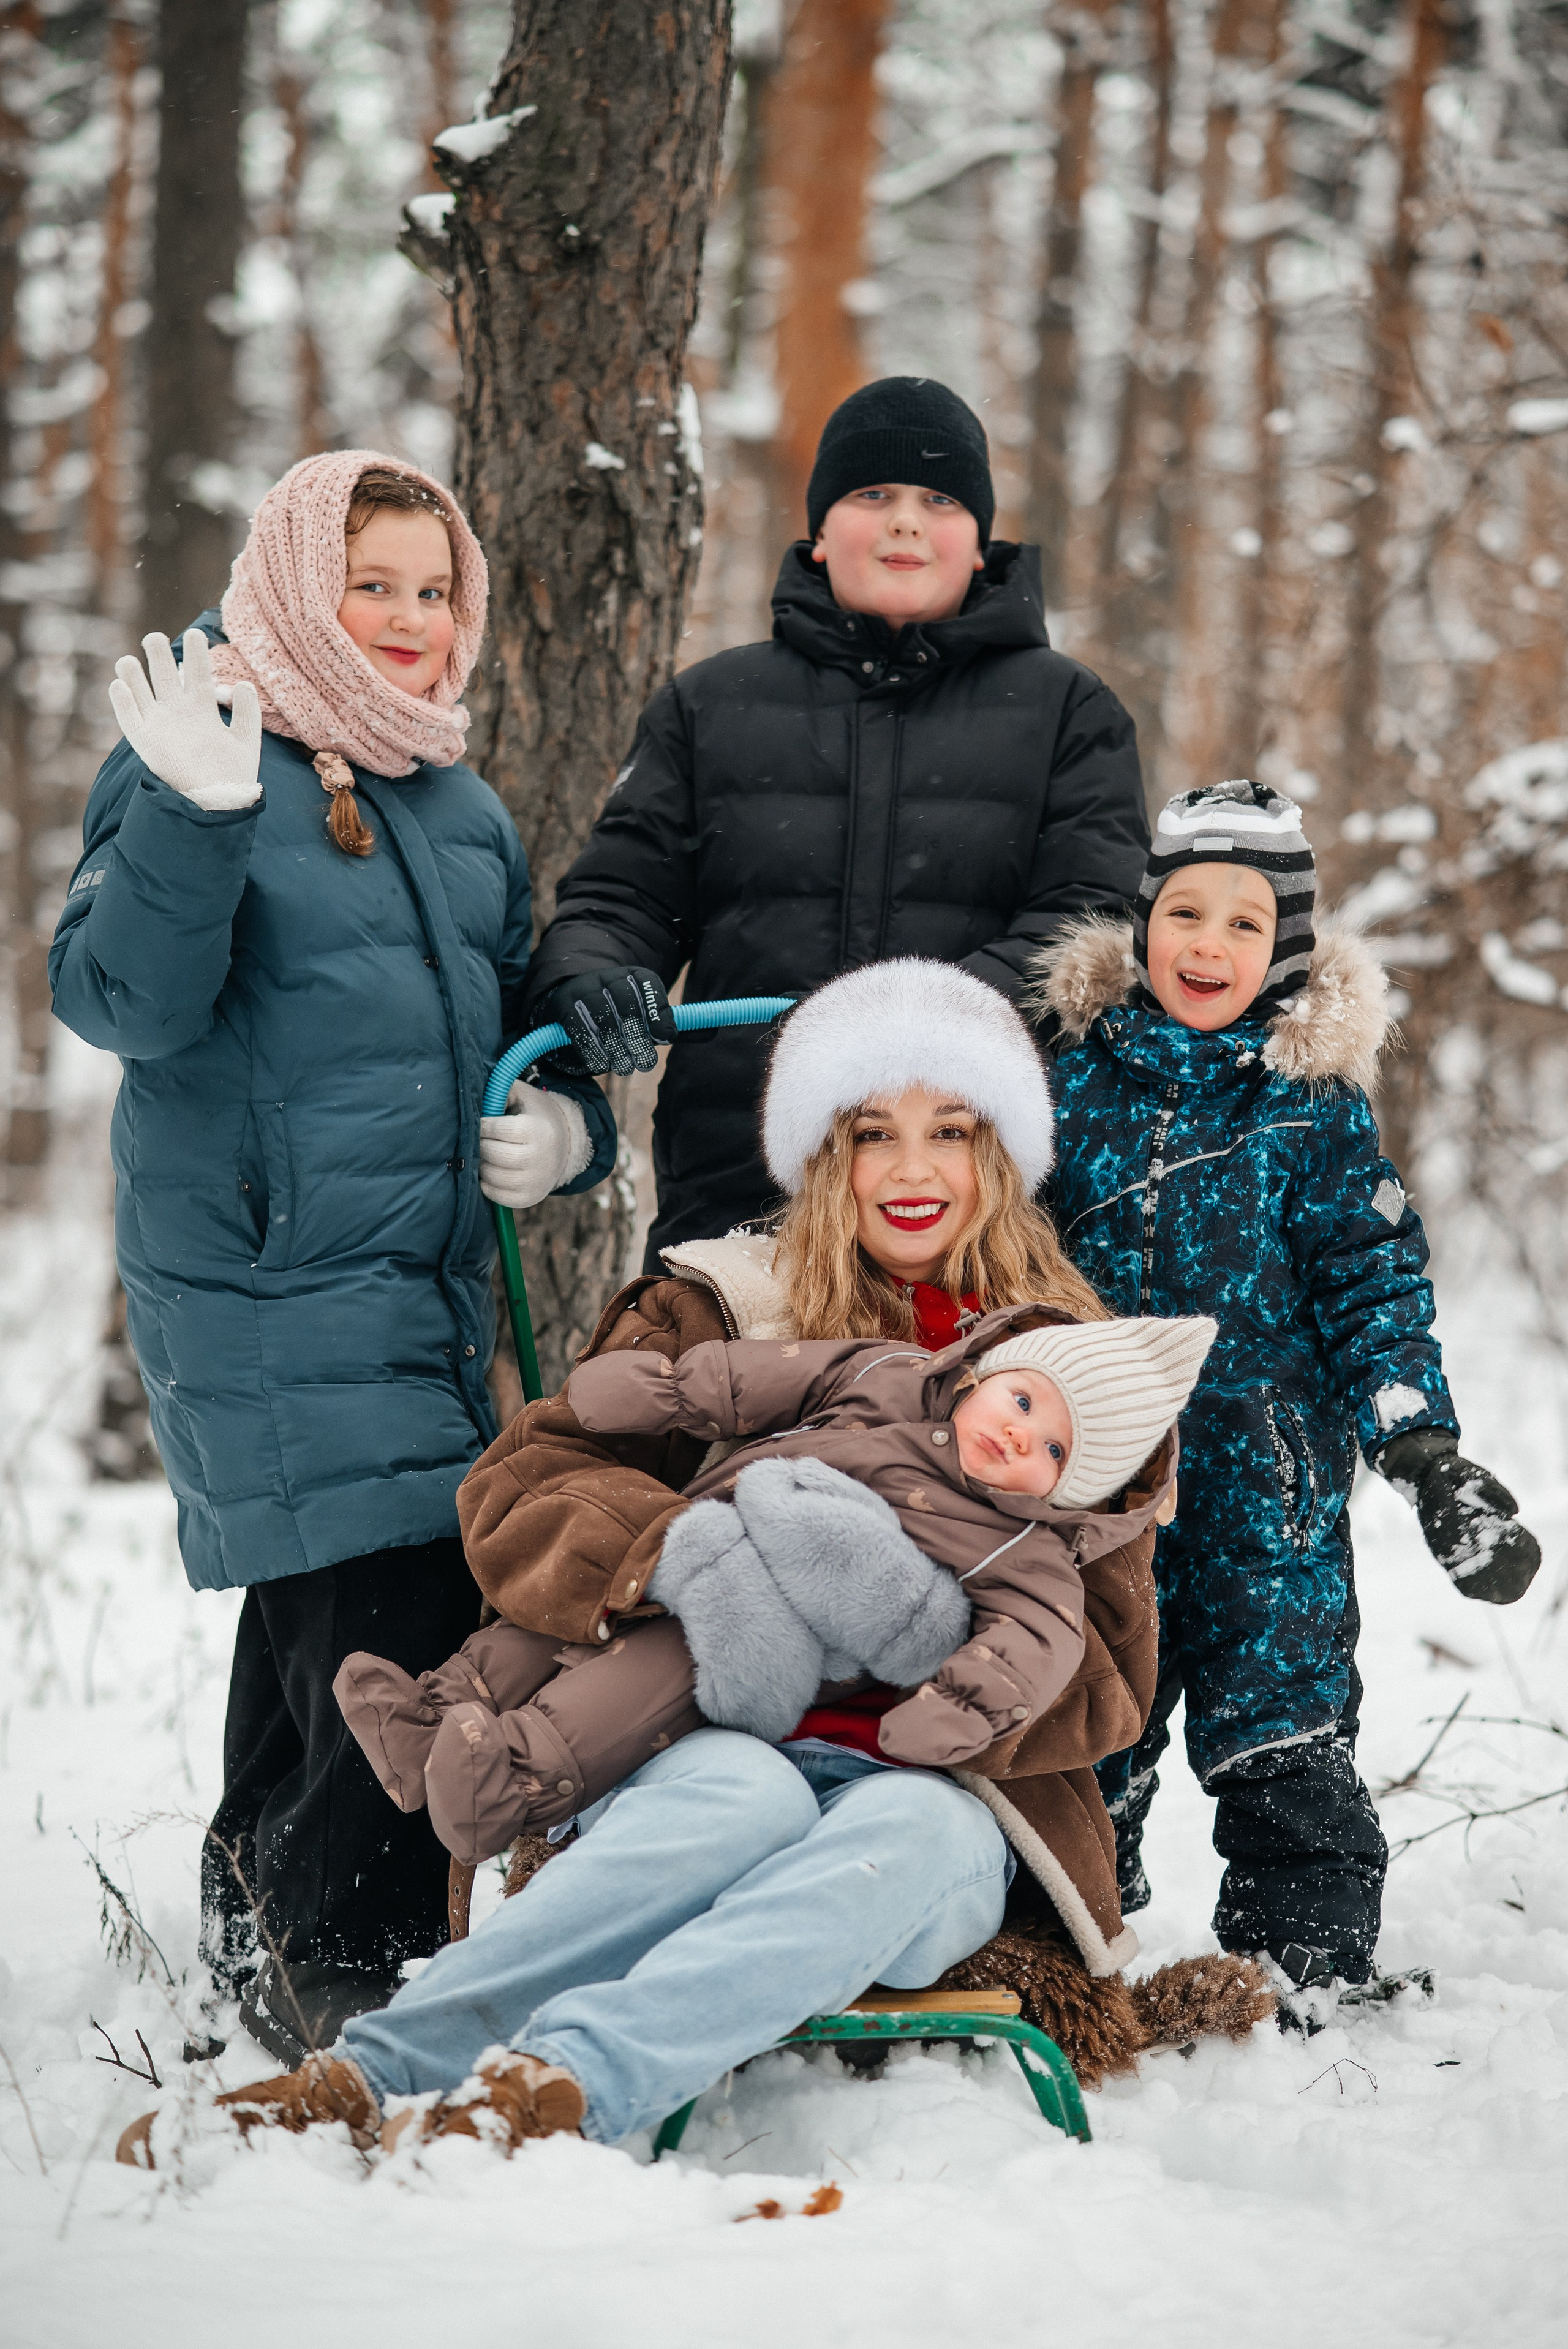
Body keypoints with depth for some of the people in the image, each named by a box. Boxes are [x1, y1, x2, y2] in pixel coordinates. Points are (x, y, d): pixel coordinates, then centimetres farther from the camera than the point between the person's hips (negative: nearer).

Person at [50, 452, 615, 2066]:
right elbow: (123, 1000, -17)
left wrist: (567, 1118, 5)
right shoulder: (202, 757, -6)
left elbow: (518, 1011, 26)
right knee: (391, 1619, -16)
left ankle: (262, 1921, 31)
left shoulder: (460, 806, 16)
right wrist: (191, 816, -31)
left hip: (431, 1282, 7)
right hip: (262, 1284, -7)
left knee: (315, 1619, 16)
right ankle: (355, 1969, -8)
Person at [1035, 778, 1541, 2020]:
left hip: (1271, 1483, -2)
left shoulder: (1316, 1102, 0)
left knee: (1284, 1734, -3)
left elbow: (1373, 1280, 0)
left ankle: (1309, 1963, 7)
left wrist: (1424, 1447, -10)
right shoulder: (1076, 1078, 6)